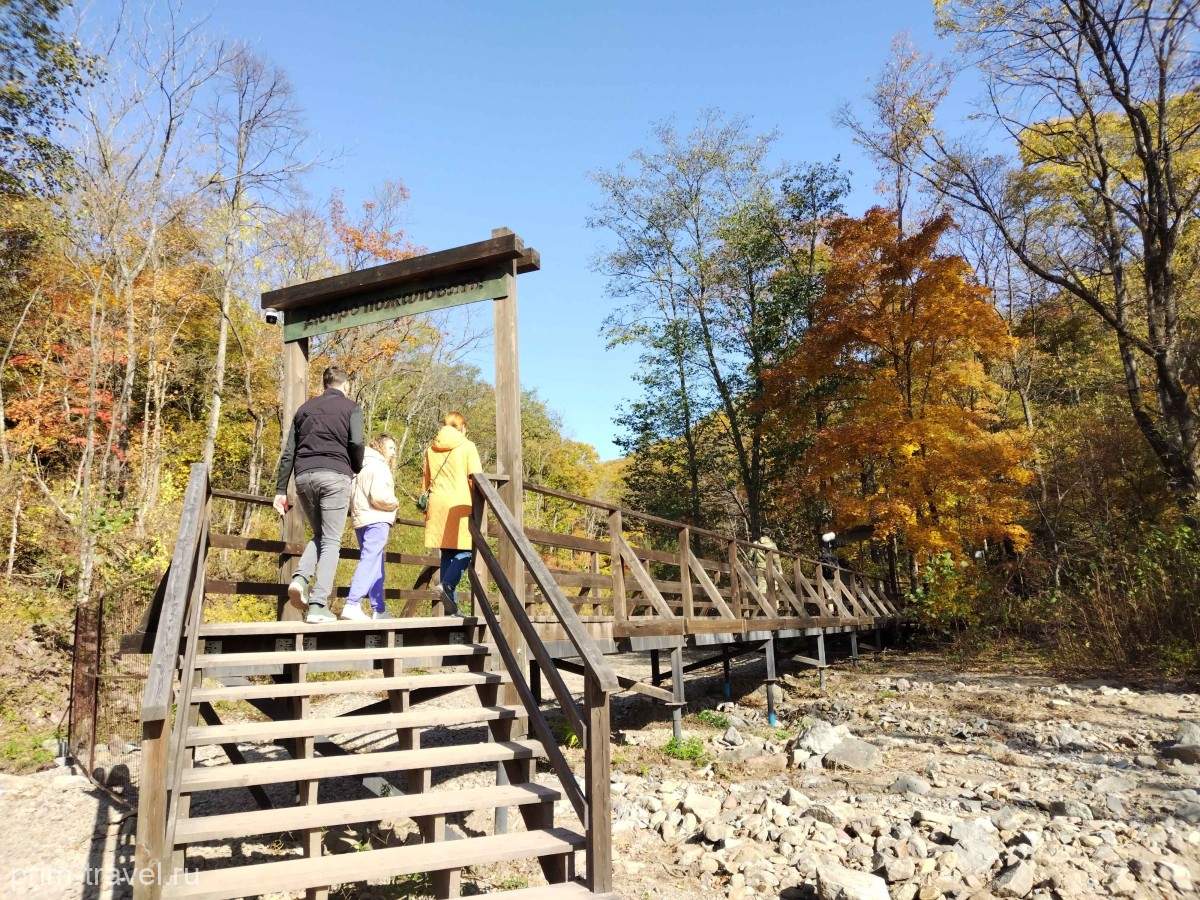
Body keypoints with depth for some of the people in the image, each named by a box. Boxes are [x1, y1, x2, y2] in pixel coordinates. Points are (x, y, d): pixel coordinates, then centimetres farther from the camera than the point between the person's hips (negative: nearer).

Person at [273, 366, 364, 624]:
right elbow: (356, 443, -7)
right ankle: (318, 605, -8)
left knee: (319, 535, 20)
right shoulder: (350, 407, 9)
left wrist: (281, 490, 15)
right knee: (331, 541, 0)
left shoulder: (305, 407, 21)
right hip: (334, 475, -4)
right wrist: (358, 469, 12)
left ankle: (300, 578, -5)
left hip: (304, 476, 4)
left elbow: (288, 452, 16)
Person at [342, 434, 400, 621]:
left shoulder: (363, 466, 22)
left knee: (376, 565, 13)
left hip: (361, 521, 10)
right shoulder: (378, 466, -8)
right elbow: (379, 496, -20)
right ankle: (352, 605, -21)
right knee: (370, 562, -13)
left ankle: (379, 610, 16)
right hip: (375, 521, -10)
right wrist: (395, 503, -1)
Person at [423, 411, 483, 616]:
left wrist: (426, 506, 25)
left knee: (447, 553, 9)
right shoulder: (467, 447, 0)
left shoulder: (431, 449, 15)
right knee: (465, 549, 2)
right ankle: (448, 585, -22)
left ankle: (450, 605, 9)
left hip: (437, 506, 5)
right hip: (460, 505, -5)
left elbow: (425, 481, 19)